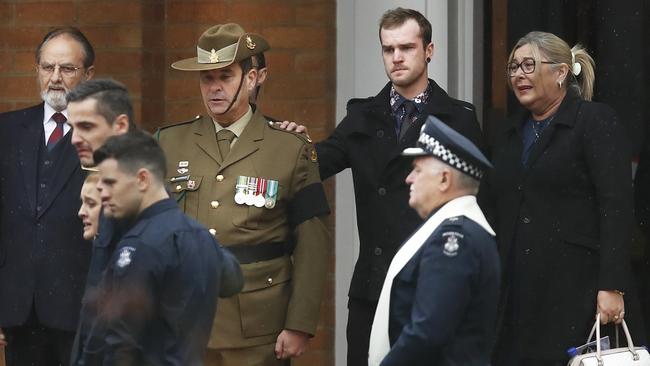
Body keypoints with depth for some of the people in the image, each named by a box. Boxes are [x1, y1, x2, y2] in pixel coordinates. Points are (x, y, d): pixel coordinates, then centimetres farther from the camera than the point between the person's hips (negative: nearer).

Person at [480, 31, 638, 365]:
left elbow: (616, 208, -10)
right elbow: (491, 209, 18)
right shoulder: (511, 134, 18)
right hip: (514, 293, 6)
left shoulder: (596, 122, -2)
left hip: (573, 291, -6)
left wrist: (612, 288, -18)